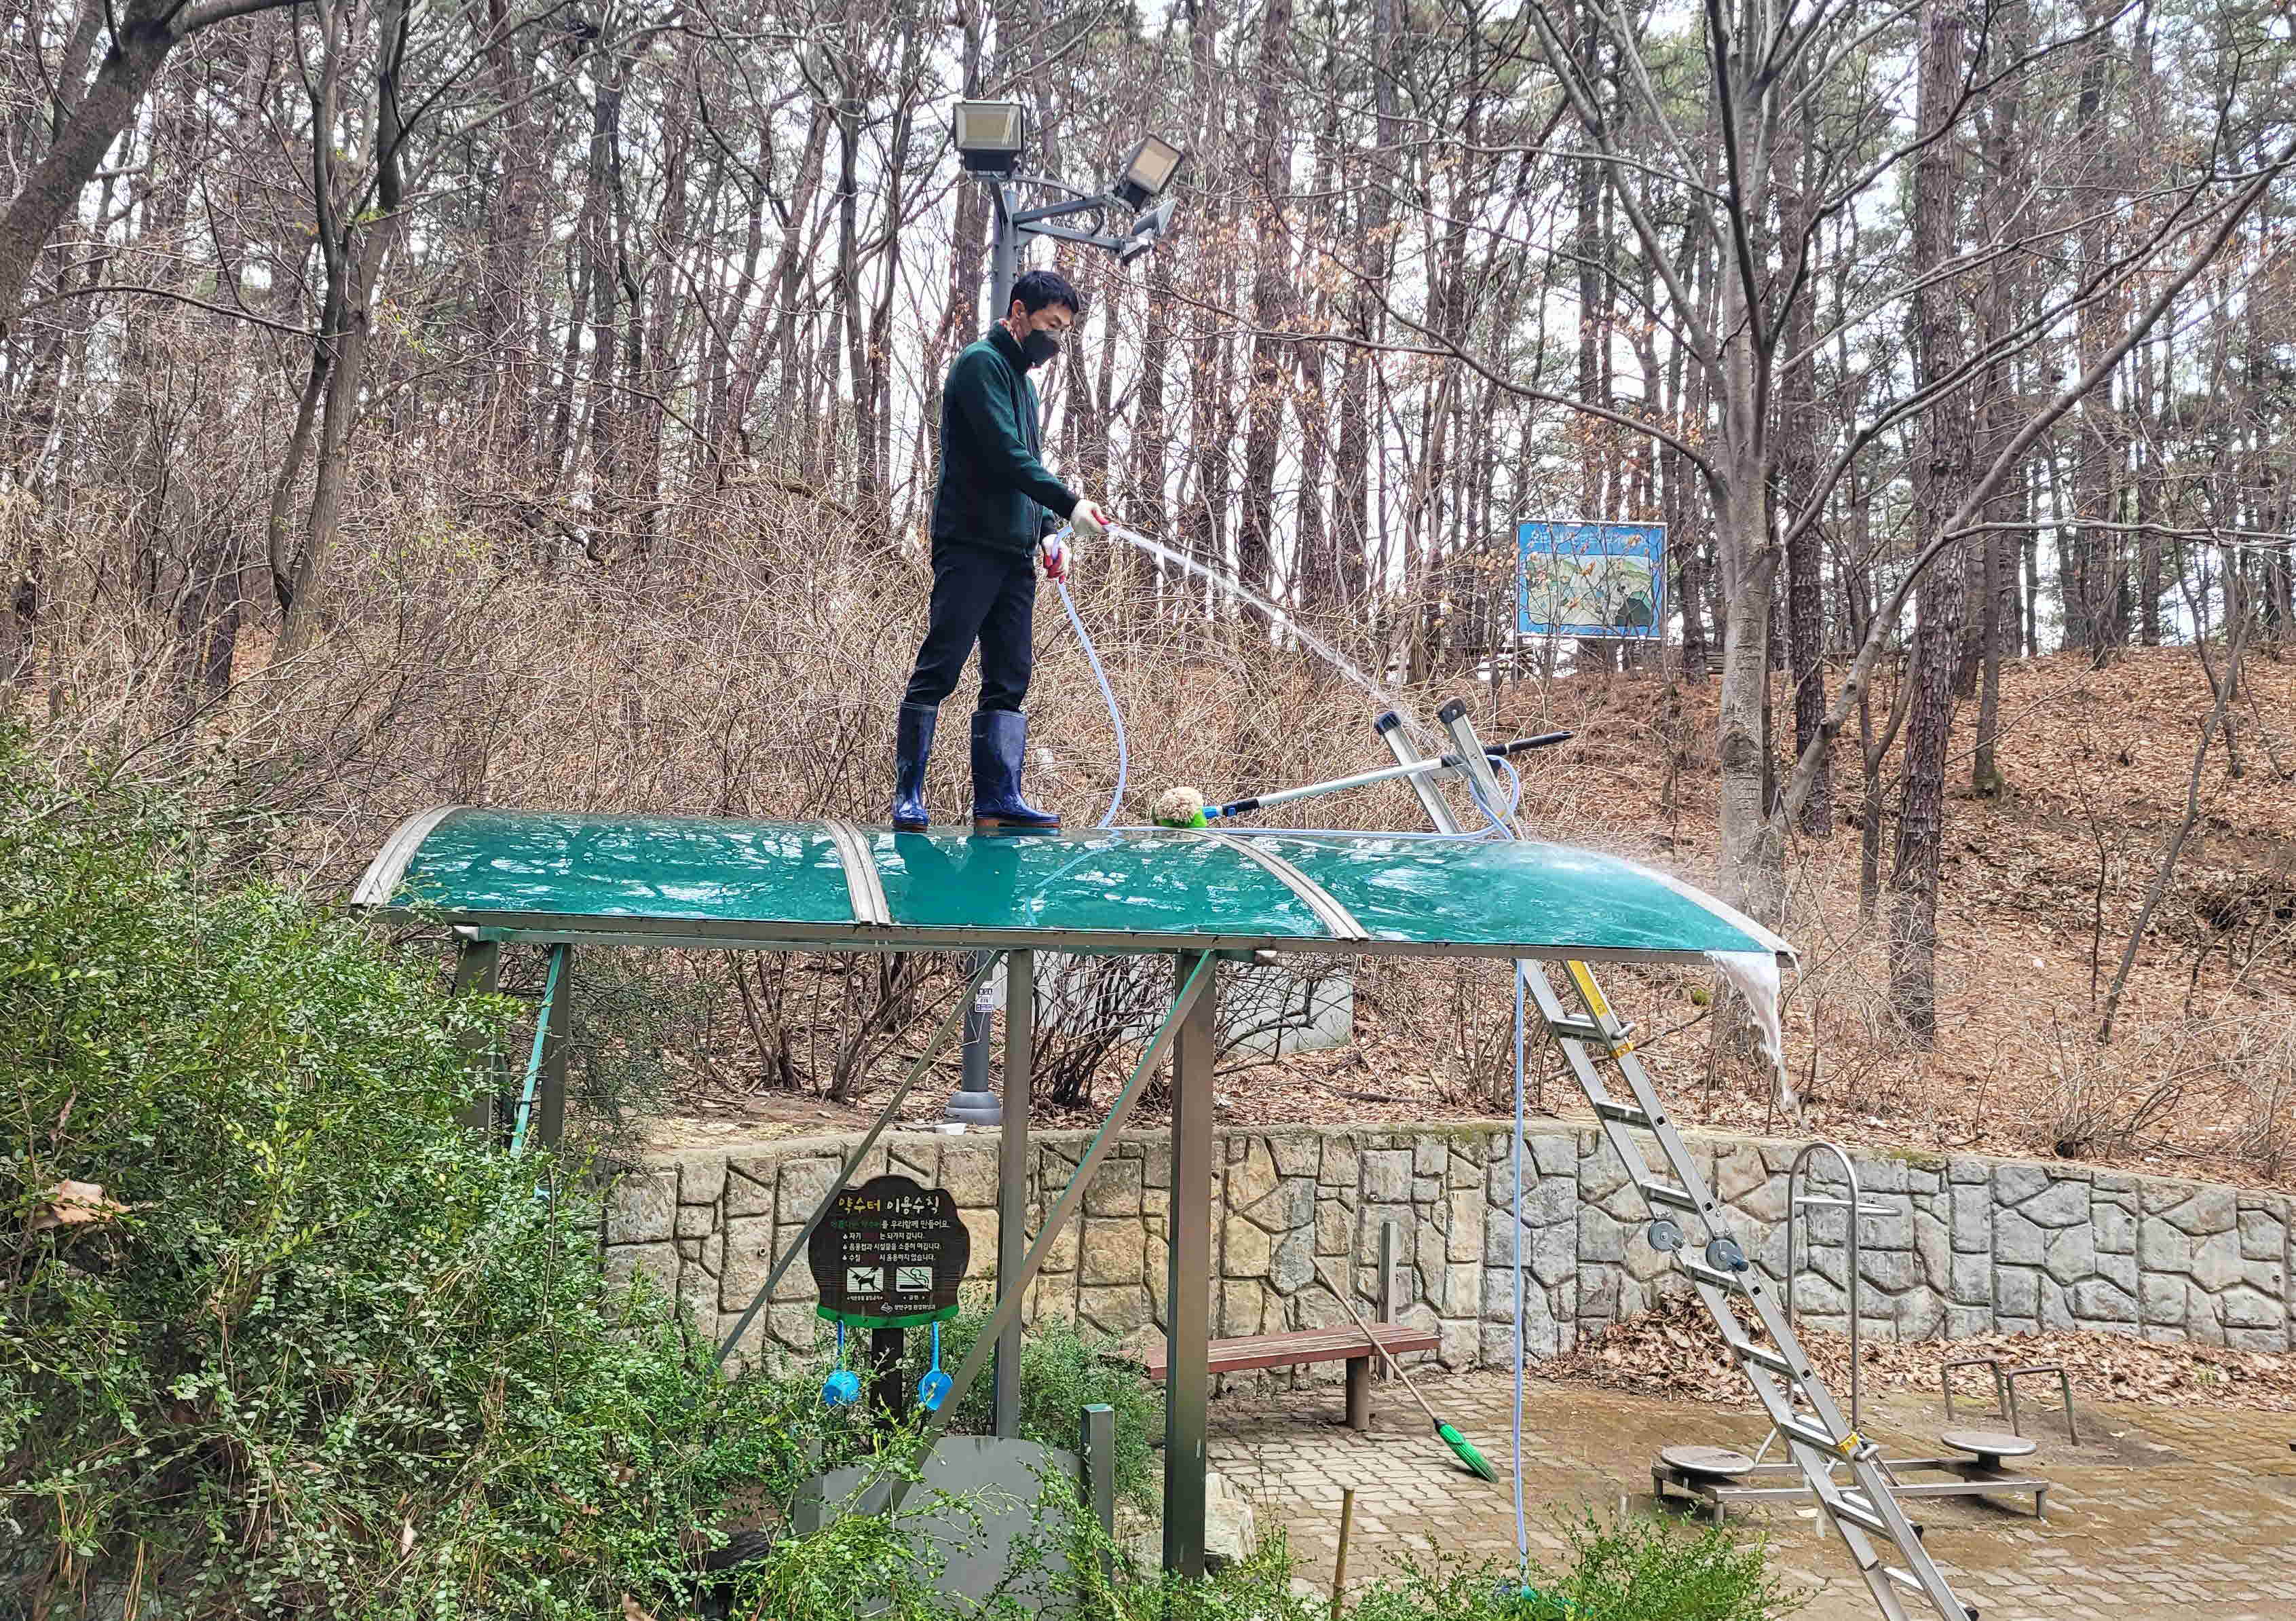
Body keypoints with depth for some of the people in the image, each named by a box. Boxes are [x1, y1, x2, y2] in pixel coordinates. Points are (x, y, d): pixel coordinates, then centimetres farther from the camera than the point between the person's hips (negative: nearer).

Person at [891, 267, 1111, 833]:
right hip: (971, 547, -9)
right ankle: (908, 797, -6)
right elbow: (1005, 456, -16)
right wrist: (1069, 504, -17)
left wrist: (1046, 532, 12)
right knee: (938, 671, -8)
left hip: (1014, 554, 9)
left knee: (1009, 681, 3)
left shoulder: (1022, 379, 24)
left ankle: (998, 800, 2)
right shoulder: (982, 363, -5)